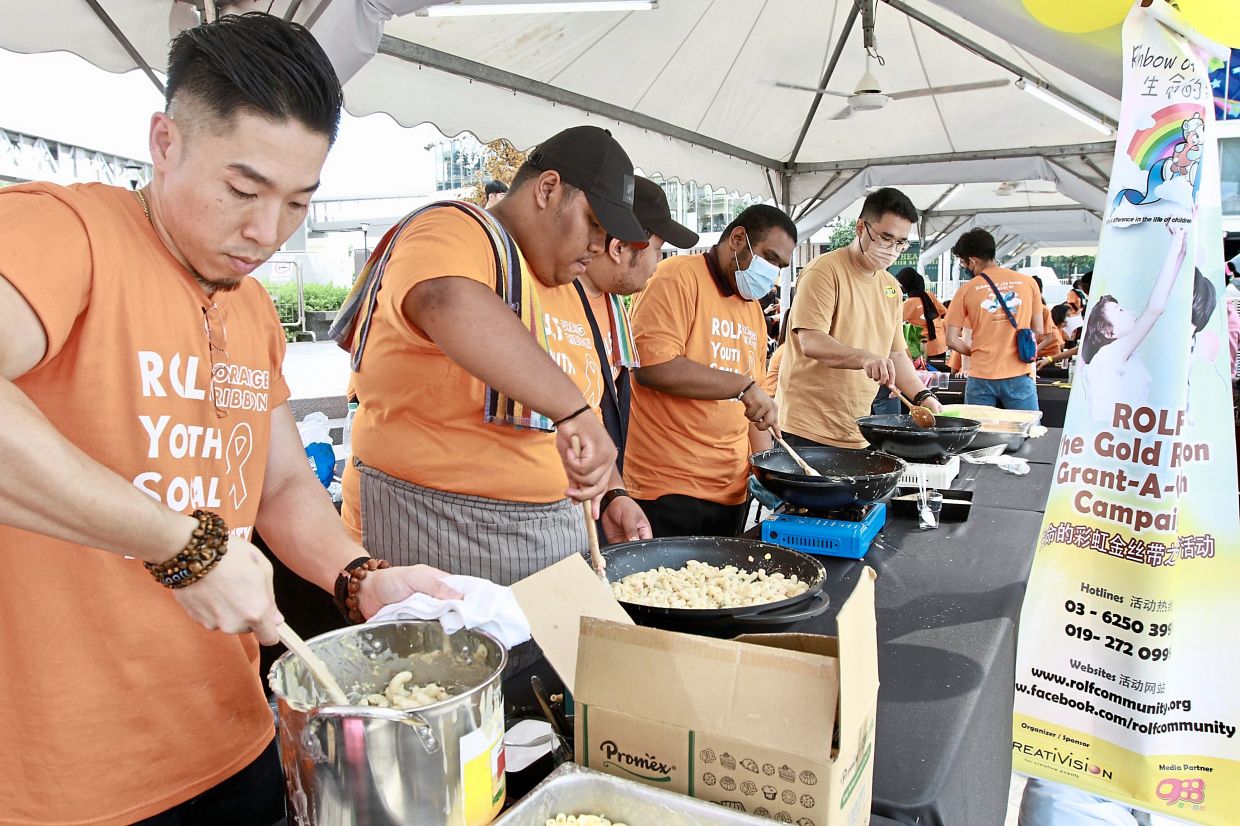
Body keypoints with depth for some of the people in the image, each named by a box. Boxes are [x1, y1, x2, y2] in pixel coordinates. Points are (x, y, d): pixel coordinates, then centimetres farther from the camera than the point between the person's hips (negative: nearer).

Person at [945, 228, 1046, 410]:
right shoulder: (1028, 282, 4)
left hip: (981, 376, -1)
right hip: (1019, 375, 1)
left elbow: (952, 340, -1)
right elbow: (1038, 331, 9)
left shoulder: (967, 289, -1)